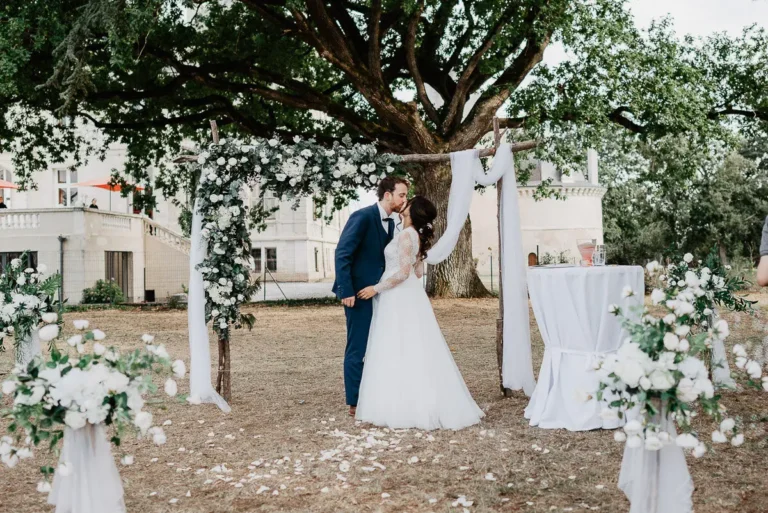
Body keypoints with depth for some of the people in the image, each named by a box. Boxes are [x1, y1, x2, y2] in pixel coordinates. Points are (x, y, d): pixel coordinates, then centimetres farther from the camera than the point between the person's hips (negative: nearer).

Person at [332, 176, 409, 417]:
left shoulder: (390, 222, 10)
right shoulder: (363, 217, -15)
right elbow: (342, 254, -17)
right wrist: (346, 291, -20)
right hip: (359, 292, -8)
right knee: (357, 348, -2)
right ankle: (355, 404, 6)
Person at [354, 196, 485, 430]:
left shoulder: (406, 235, -16)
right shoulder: (417, 236, 12)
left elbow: (403, 272, -21)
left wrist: (377, 288, -14)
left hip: (399, 298, -10)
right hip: (408, 296, 10)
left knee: (398, 352, -5)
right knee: (413, 352, 11)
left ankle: (403, 407, -2)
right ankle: (426, 404, 14)